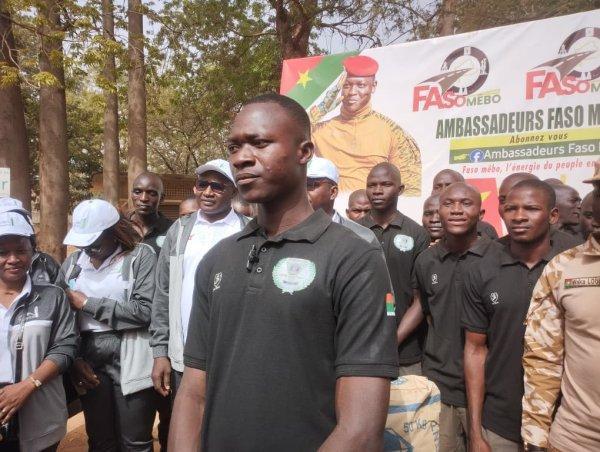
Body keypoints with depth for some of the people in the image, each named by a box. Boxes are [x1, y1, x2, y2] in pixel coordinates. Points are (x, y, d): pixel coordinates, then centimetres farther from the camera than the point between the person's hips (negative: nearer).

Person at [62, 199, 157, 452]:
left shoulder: (141, 256, -5)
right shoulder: (72, 262, 10)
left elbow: (145, 310, -16)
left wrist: (88, 304, -9)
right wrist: (74, 359, -1)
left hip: (131, 361, -4)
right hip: (89, 362, 5)